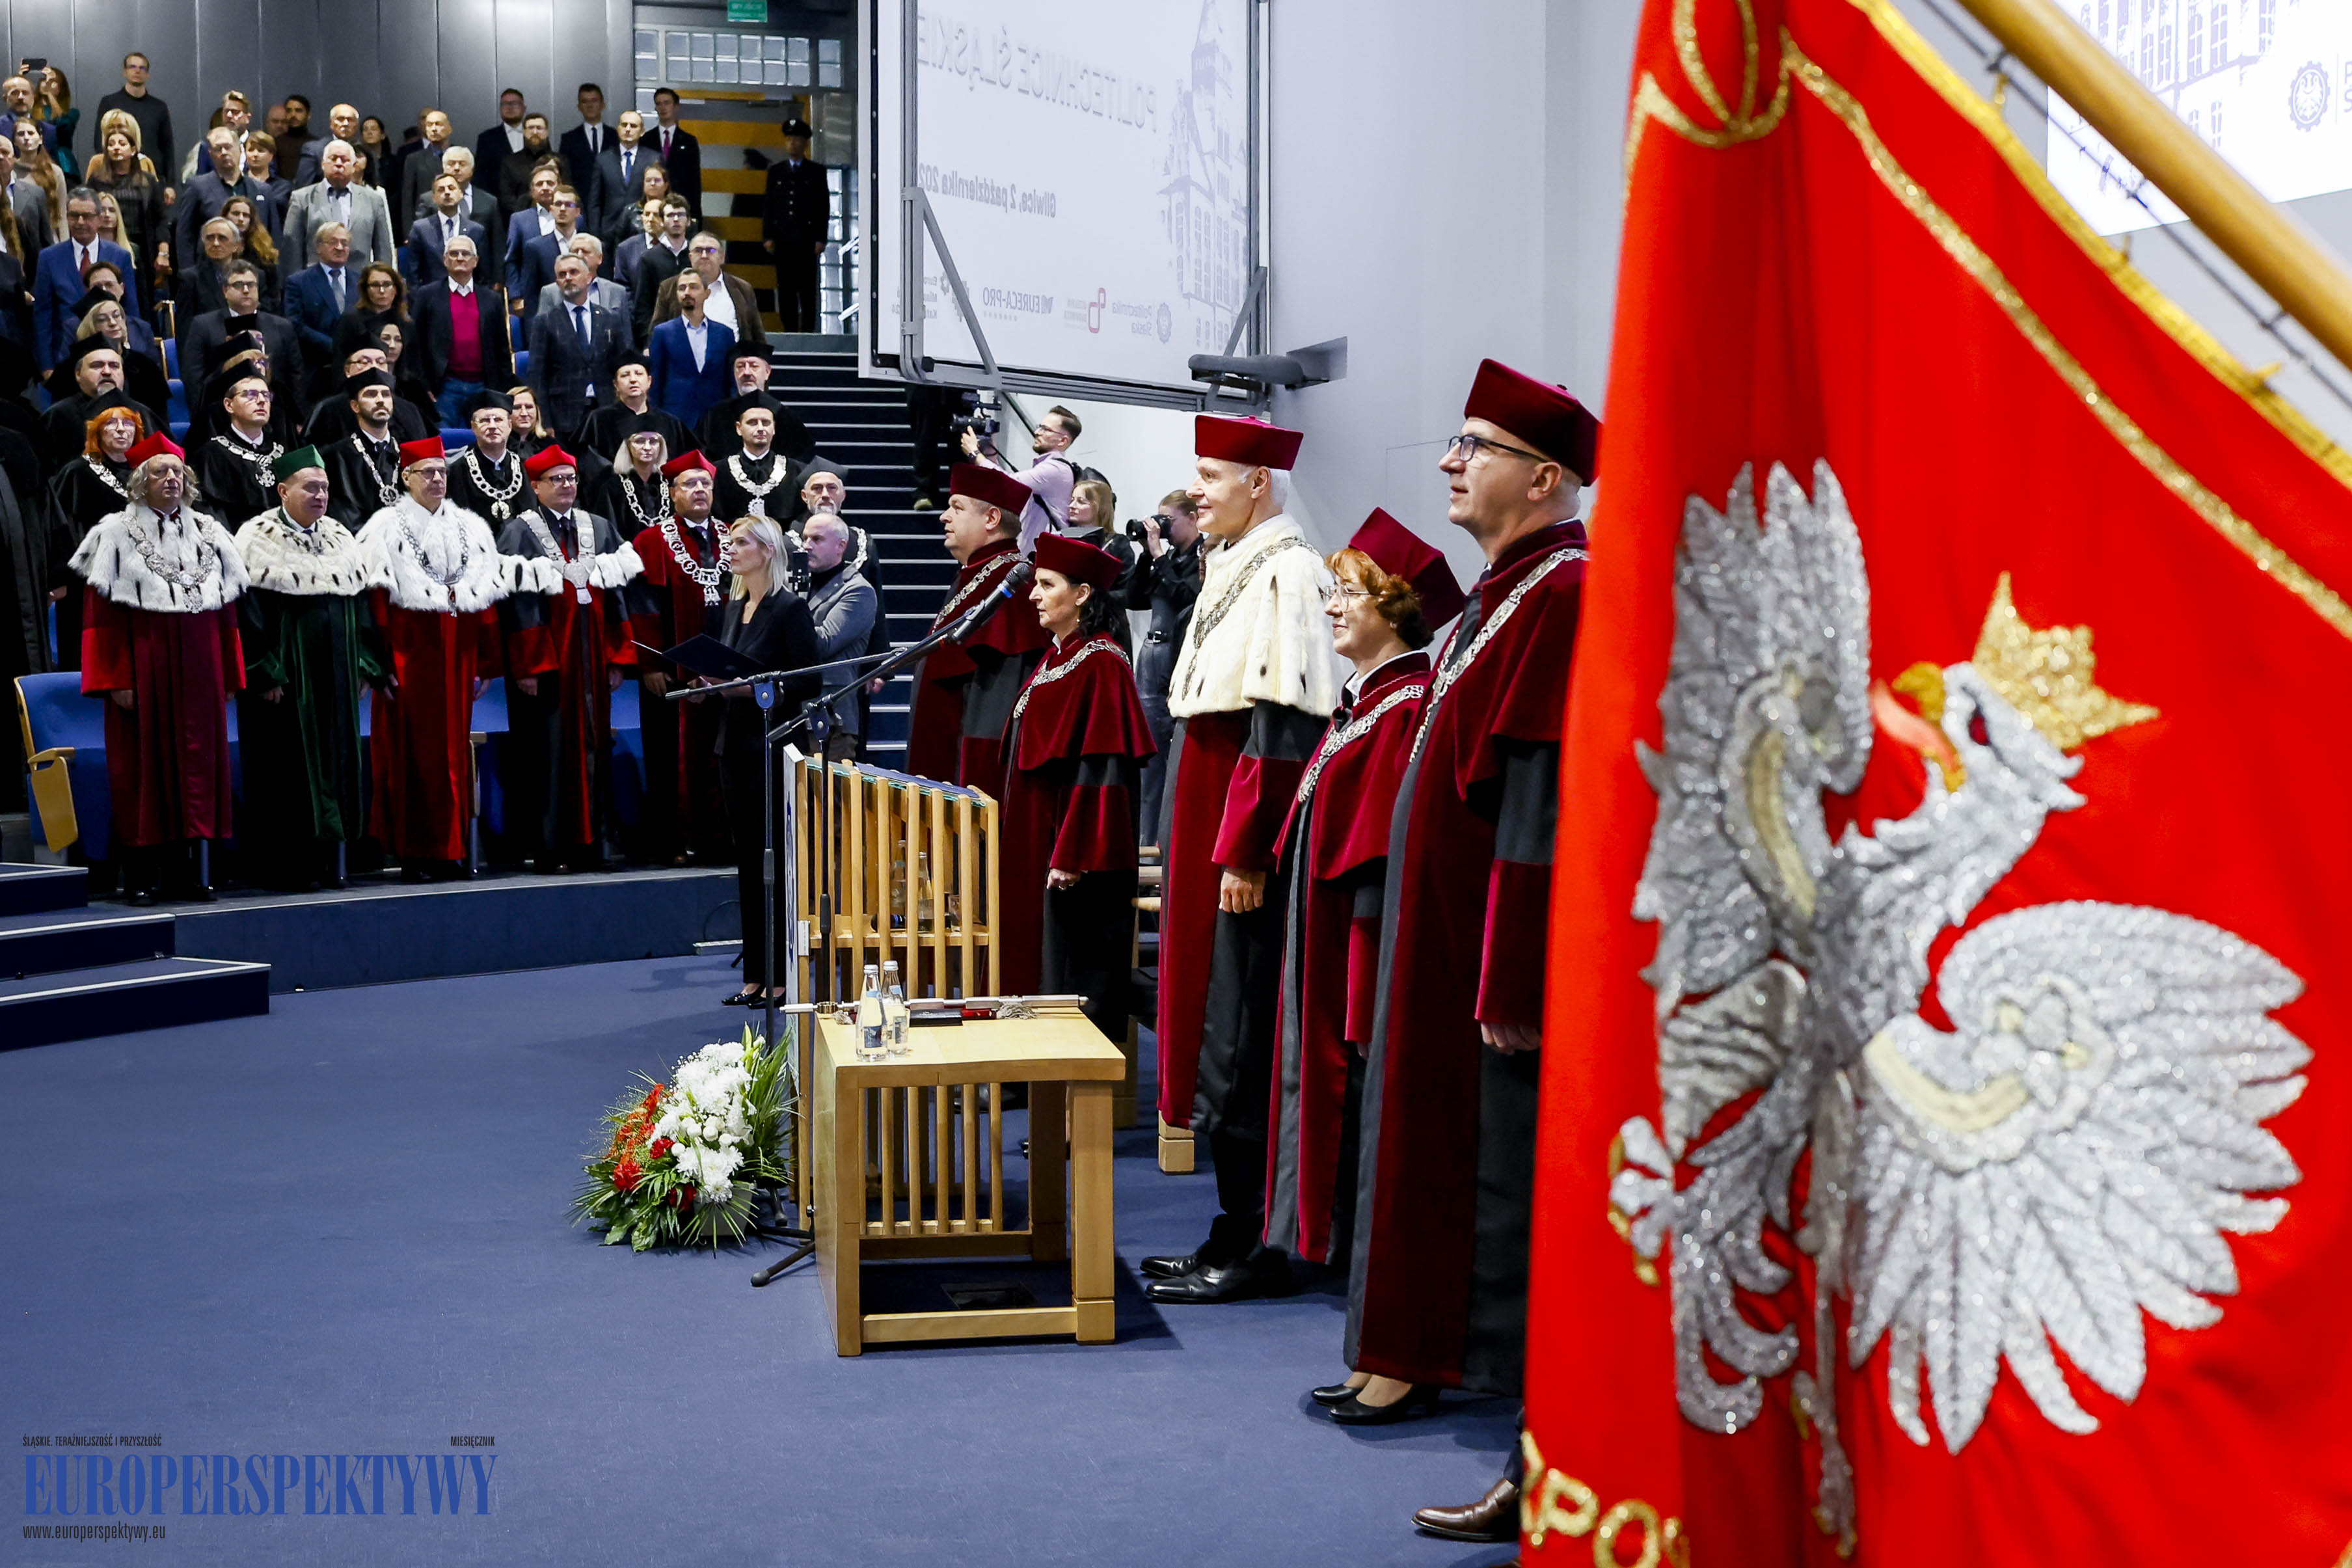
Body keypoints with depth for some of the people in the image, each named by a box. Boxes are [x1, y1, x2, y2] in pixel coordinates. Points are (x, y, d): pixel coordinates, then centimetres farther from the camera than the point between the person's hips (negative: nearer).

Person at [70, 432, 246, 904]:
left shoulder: (209, 533, 11)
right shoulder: (116, 534, 0)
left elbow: (227, 611, 11)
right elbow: (103, 613, -5)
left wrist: (229, 675, 7)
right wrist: (117, 680, -12)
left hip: (198, 671, 4)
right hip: (143, 667, -4)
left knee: (197, 758, 3)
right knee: (143, 764, -1)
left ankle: (186, 871, 10)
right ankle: (142, 877, 3)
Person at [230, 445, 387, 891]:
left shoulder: (341, 538, 12)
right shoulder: (259, 540, -6)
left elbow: (361, 604, 13)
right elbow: (248, 612, -11)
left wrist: (365, 667, 7)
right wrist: (264, 674, -17)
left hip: (335, 676, 6)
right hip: (287, 680, -6)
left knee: (336, 761, 7)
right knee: (287, 768, -3)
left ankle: (327, 861, 14)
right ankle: (286, 867, 3)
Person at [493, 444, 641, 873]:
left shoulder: (599, 528, 13)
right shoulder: (520, 532, -2)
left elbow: (615, 596, 12)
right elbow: (517, 602, -9)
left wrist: (617, 658, 6)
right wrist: (527, 667, -16)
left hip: (591, 660, 5)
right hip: (546, 660, -5)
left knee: (592, 746, 5)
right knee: (547, 752, -4)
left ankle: (589, 845, 10)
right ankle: (545, 848, 0)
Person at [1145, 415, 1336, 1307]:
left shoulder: (1287, 573, -14)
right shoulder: (1234, 569, 16)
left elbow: (1283, 728, -21)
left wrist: (1245, 854, -22)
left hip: (1246, 857, -10)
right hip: (1212, 848, 10)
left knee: (1241, 1052, -4)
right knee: (1220, 1040, 13)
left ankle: (1253, 1249, 4)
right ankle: (1236, 1235, 21)